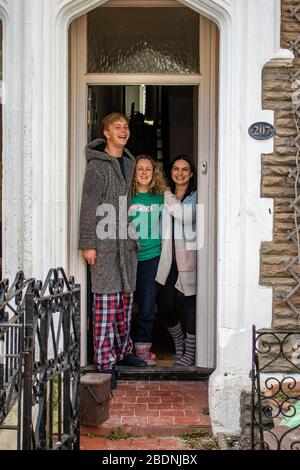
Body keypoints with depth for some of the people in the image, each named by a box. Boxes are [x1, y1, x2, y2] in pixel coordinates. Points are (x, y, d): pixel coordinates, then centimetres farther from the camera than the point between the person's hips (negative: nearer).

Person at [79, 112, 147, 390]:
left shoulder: (129, 163, 15)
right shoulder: (97, 165, -6)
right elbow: (89, 206, -10)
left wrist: (134, 235, 16)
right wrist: (87, 243, -14)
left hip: (126, 242, 7)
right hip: (104, 243, -7)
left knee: (125, 298, 11)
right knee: (106, 301, -8)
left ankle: (122, 350, 24)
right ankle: (105, 360, -4)